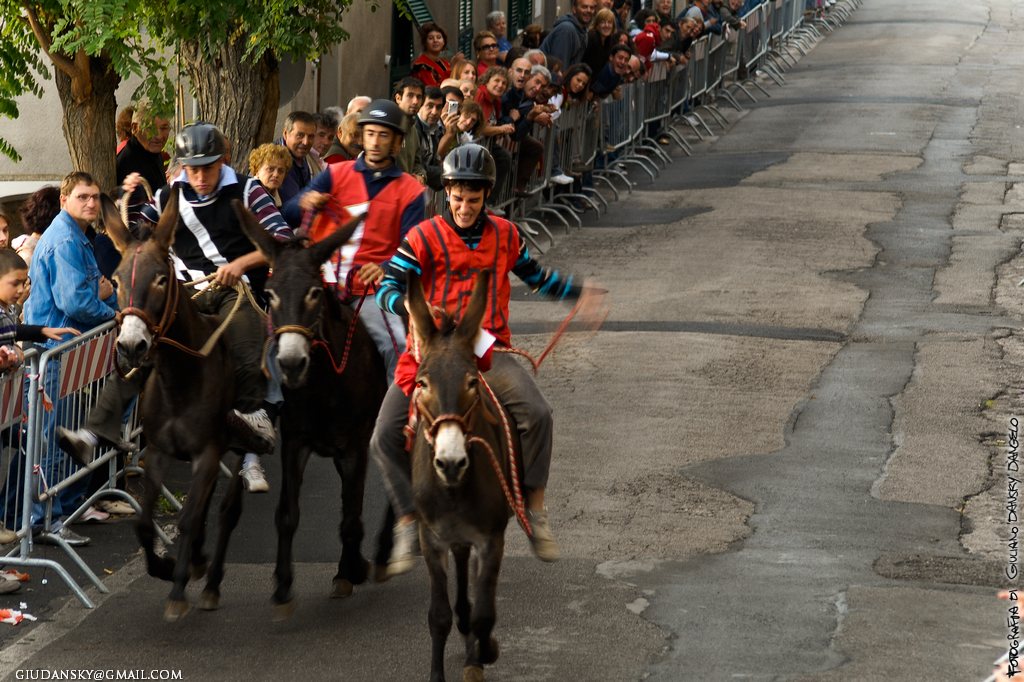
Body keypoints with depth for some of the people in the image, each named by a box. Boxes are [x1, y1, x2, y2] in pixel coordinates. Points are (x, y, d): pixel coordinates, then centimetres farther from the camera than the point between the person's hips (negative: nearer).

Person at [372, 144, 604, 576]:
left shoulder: (505, 235, 9)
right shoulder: (424, 238, -2)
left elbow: (536, 276, 26)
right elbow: (388, 289, -8)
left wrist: (579, 294, 20)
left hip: (488, 350, 1)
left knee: (536, 413, -25)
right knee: (385, 438, -12)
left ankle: (535, 512, -12)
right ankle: (409, 527, 3)